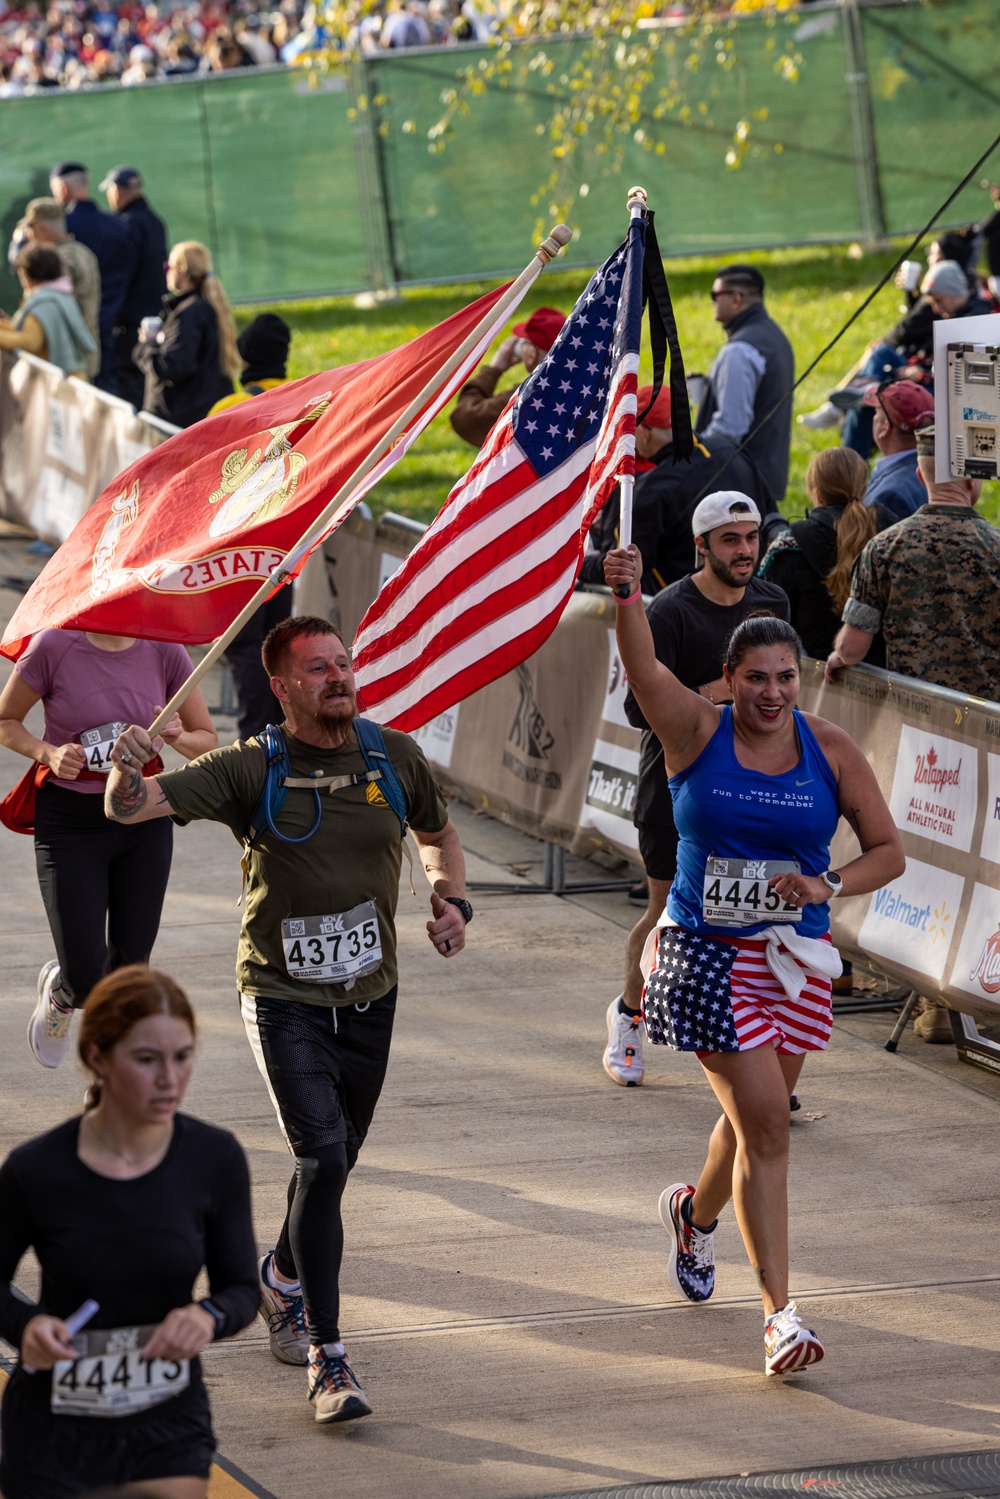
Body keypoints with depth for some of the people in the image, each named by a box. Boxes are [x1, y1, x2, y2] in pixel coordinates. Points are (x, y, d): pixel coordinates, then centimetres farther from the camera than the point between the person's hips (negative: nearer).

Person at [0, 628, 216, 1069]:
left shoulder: (165, 653, -4)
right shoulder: (53, 647, -13)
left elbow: (208, 742, 6)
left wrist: (178, 737, -17)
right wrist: (48, 753, -18)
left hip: (143, 819, 3)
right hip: (70, 823, -3)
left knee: (131, 962, 6)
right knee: (85, 977, -8)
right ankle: (58, 991, 31)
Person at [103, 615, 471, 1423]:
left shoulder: (396, 758, 0)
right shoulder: (252, 769, -11)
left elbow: (439, 834, 20)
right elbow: (129, 809, -18)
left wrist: (452, 902, 1)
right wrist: (127, 772, -41)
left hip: (368, 999, 4)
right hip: (284, 1000, -4)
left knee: (332, 1164, 17)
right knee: (323, 1159, -18)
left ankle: (284, 1278, 49)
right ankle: (329, 1360, -13)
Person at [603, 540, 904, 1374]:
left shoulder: (830, 751, -2)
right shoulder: (698, 732, -7)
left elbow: (889, 852, 2)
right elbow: (643, 668, -25)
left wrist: (827, 886, -16)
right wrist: (628, 598, -43)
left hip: (796, 961, 4)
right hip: (708, 955, -4)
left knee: (756, 1120, 17)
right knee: (764, 1121, -12)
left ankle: (696, 1214, 52)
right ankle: (780, 1313, -8)